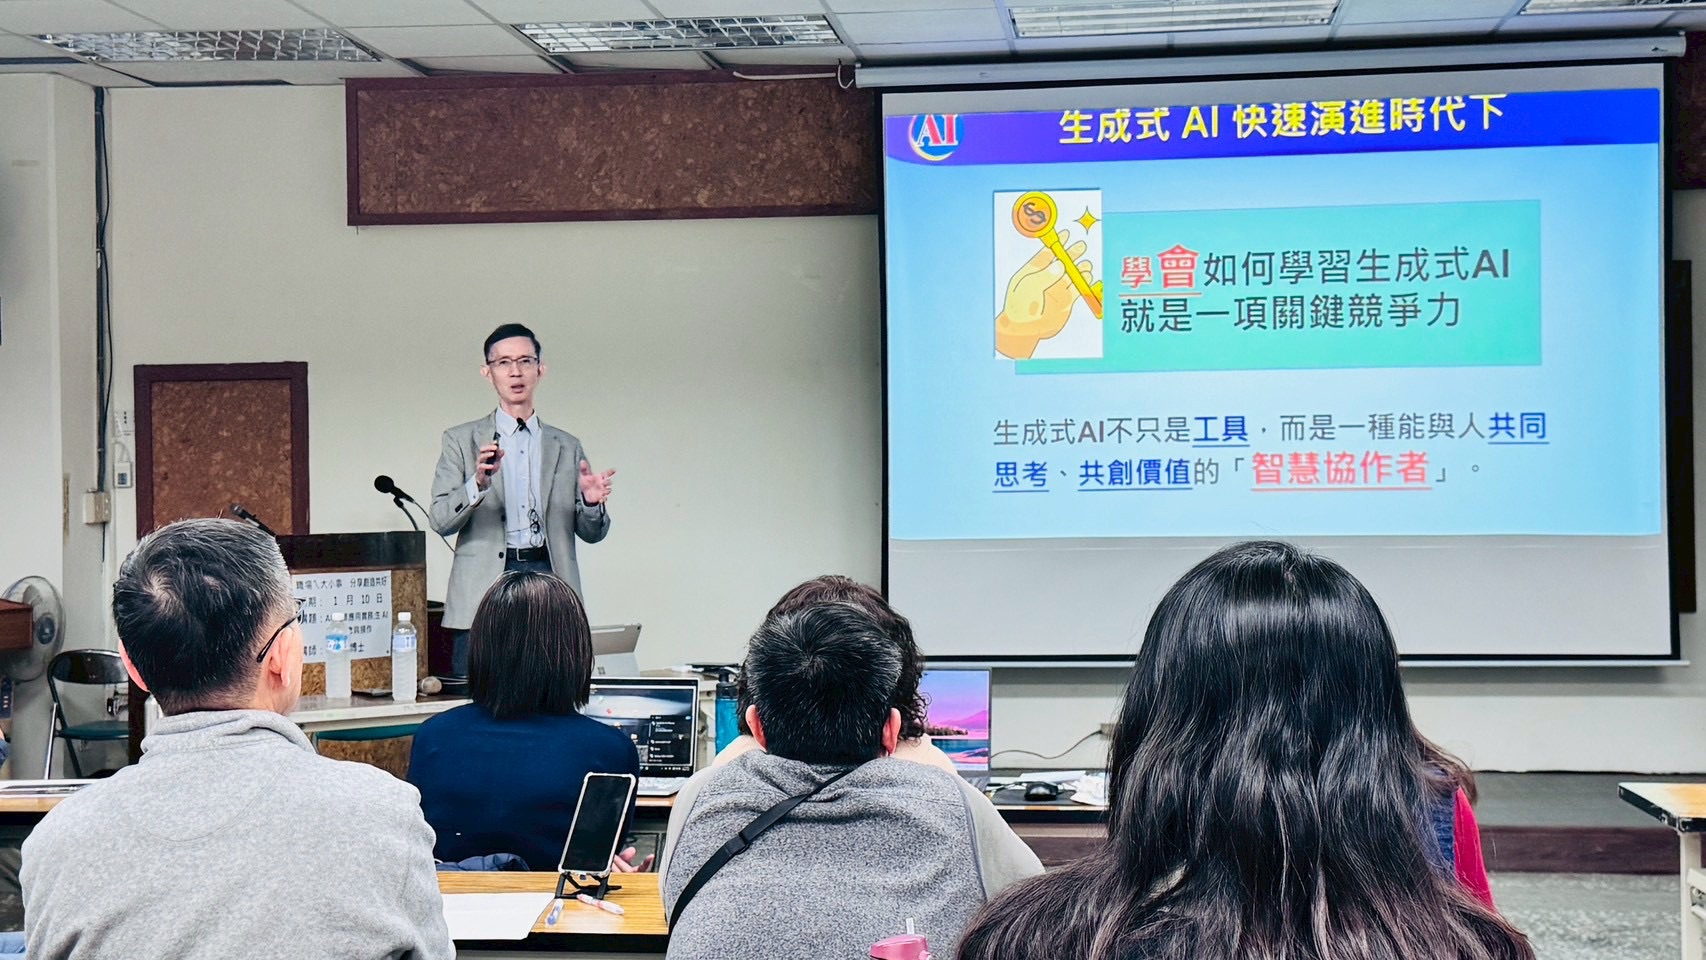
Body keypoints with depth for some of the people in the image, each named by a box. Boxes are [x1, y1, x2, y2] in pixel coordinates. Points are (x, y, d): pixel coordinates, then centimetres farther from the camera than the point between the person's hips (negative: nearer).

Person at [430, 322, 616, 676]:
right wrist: (478, 484, -18)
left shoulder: (567, 447, 18)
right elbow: (440, 520, 0)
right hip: (485, 591, -2)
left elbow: (592, 534, 15)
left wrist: (592, 503, -7)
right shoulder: (461, 440, 11)